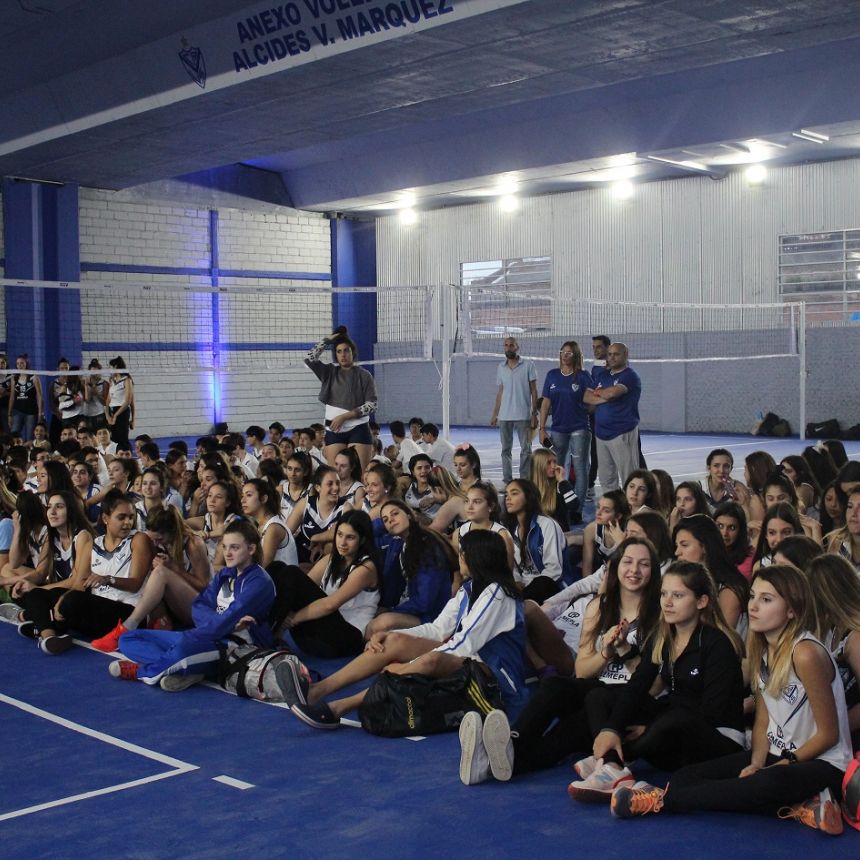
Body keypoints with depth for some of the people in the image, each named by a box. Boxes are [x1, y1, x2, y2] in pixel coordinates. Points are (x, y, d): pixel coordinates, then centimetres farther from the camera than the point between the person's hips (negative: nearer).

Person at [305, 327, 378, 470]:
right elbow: (310, 359, -1)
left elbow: (372, 404, -4)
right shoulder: (330, 373, 11)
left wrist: (344, 417, -10)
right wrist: (327, 340, 3)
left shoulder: (364, 375, 2)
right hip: (334, 430, 3)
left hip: (358, 429, -3)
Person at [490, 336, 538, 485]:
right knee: (506, 449, 8)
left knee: (526, 449, -1)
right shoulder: (500, 368, 9)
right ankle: (507, 481, 15)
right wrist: (495, 414, 9)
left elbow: (534, 390, -2)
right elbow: (500, 392, 14)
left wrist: (534, 414, -8)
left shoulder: (528, 365, -3)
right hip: (504, 416, 4)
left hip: (523, 415, -4)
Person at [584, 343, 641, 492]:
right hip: (601, 433, 7)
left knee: (629, 478, -7)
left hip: (623, 433, -7)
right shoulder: (603, 375, 17)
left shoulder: (630, 376, -6)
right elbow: (586, 397, 9)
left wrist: (598, 392, 0)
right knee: (606, 478, 11)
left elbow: (612, 392, -22)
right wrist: (604, 398, -10)